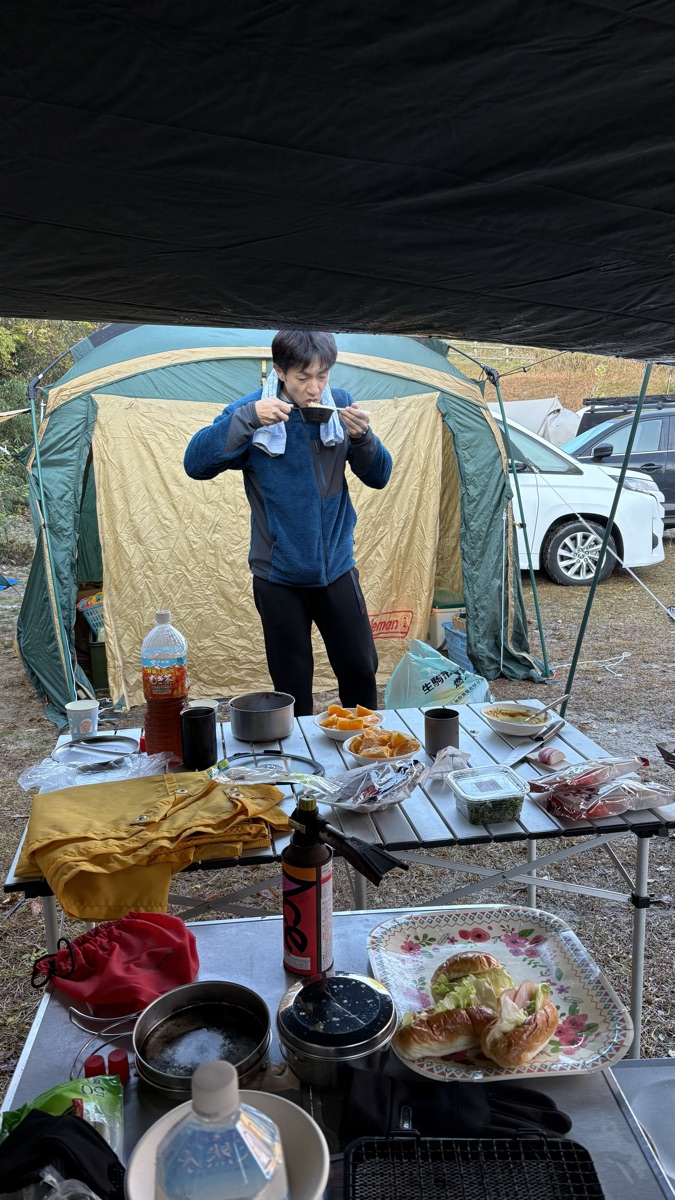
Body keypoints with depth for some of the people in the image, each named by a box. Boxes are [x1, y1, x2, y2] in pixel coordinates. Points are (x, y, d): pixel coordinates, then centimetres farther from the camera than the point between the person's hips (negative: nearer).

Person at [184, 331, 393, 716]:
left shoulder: (341, 404, -1)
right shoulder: (253, 410, -9)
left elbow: (379, 477, 1)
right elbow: (196, 464, -18)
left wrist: (362, 436, -19)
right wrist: (247, 417, -28)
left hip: (337, 569, 2)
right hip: (279, 577, -2)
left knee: (361, 671, 11)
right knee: (293, 688, 7)